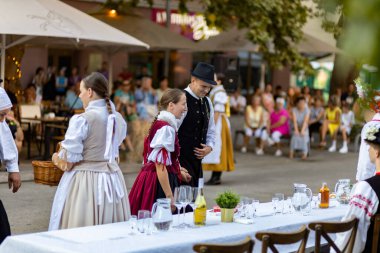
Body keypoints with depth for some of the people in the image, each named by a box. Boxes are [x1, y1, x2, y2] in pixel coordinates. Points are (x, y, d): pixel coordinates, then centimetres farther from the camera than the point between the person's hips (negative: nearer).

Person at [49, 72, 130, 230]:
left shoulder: (82, 120, -14)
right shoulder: (118, 119, 6)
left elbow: (68, 162, -13)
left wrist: (56, 158, 7)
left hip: (84, 180, -7)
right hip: (112, 179, 7)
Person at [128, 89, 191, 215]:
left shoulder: (159, 123, 10)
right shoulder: (166, 129, -18)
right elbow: (160, 167, -21)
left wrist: (178, 171, 26)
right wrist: (170, 197, -20)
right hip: (158, 183, -10)